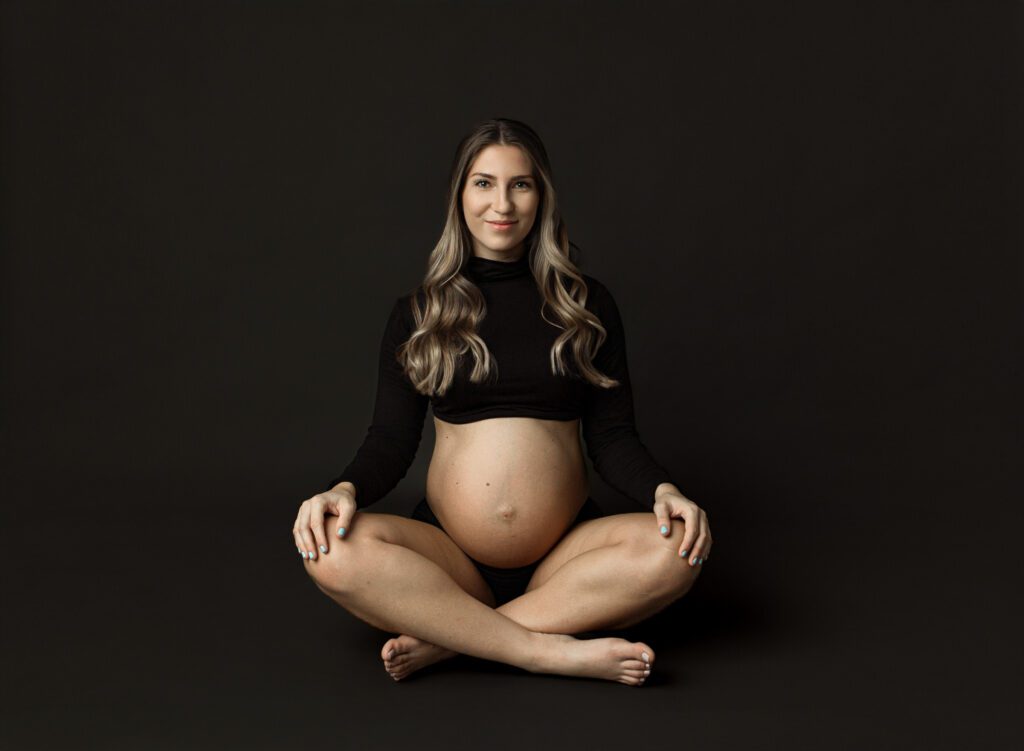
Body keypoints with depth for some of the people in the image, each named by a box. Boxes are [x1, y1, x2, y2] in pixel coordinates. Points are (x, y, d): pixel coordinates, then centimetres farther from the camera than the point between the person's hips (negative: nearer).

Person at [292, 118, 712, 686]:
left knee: (676, 550, -29)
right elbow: (391, 442, 5)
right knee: (333, 550, -29)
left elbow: (612, 437, 6)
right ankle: (551, 650, -28)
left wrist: (661, 489, -15)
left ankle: (445, 639, -25)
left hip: (562, 552, 1)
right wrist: (346, 488, -17)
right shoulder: (417, 314, 9)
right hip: (449, 551, 0)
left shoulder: (586, 305, 9)